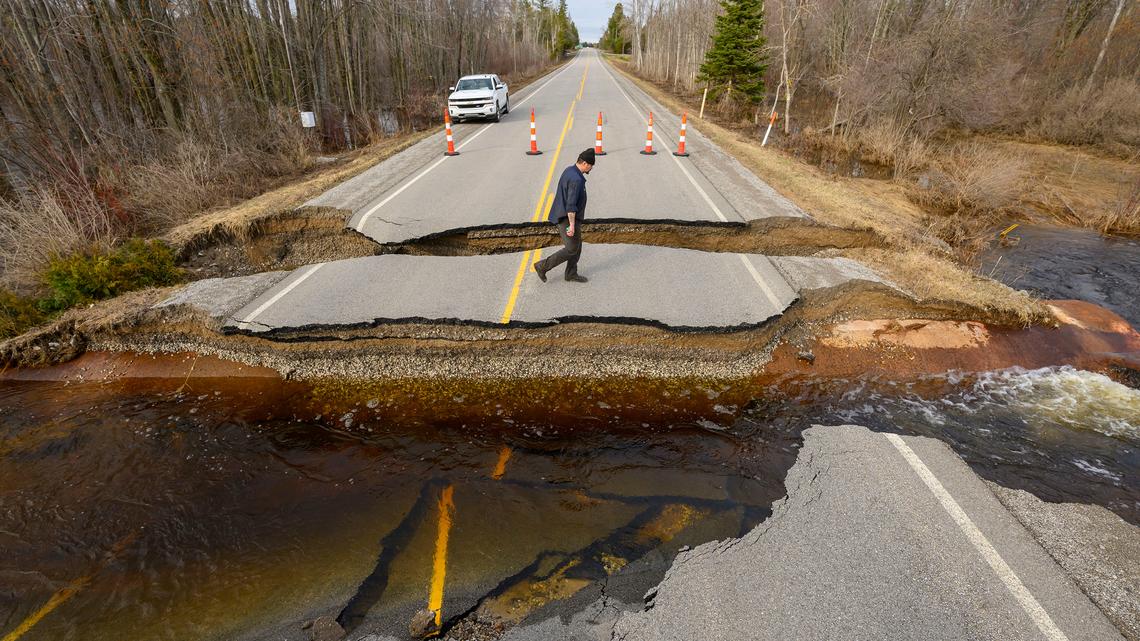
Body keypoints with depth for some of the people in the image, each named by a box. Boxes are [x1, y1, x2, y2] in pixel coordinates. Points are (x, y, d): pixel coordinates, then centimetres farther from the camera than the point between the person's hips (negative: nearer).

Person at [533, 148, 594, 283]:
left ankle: (571, 274, 25)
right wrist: (572, 224, -25)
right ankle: (543, 266, 5)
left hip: (564, 215, 10)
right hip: (568, 218, -10)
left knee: (577, 246, 16)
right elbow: (571, 204, -28)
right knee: (571, 249, 0)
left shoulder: (569, 170, 6)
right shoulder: (576, 180, -25)